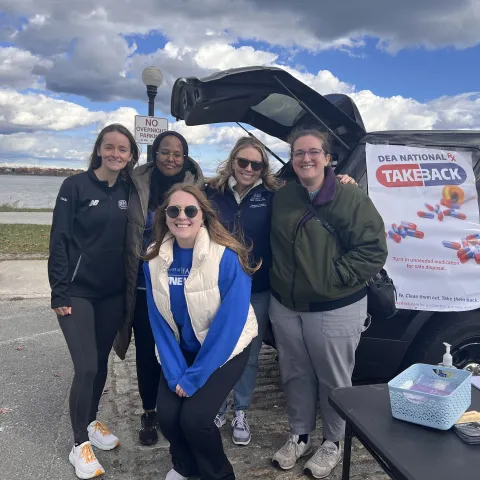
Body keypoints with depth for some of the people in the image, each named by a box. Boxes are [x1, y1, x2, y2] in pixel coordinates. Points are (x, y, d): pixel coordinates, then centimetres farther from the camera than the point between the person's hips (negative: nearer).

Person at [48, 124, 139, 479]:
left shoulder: (128, 191, 5)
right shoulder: (76, 186, -8)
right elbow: (59, 241, -10)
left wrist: (130, 285, 8)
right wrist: (59, 292, -14)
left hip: (114, 293, 5)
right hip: (78, 291, -4)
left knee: (101, 362, 14)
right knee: (86, 367, -6)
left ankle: (91, 422, 35)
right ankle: (80, 443, 11)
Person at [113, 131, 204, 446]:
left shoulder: (196, 189, -3)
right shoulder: (139, 187, -1)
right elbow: (128, 238, 4)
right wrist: (127, 280, 3)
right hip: (145, 286, 1)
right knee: (147, 352, 11)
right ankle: (150, 414, 29)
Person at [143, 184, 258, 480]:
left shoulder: (227, 257, -25)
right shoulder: (155, 258, -9)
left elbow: (231, 322, -23)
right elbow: (158, 319, -5)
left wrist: (194, 377, -19)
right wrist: (175, 373, -12)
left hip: (226, 348, -4)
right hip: (182, 348, 4)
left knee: (195, 417, -15)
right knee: (167, 415, -6)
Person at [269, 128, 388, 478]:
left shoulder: (351, 197, -13)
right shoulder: (282, 198, 4)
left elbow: (374, 252, -16)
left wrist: (334, 276, -20)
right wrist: (279, 278, 5)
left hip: (335, 310, -5)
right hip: (285, 307, 5)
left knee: (334, 380, 11)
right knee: (295, 376, 18)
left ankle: (333, 443, 34)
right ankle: (300, 436, 39)